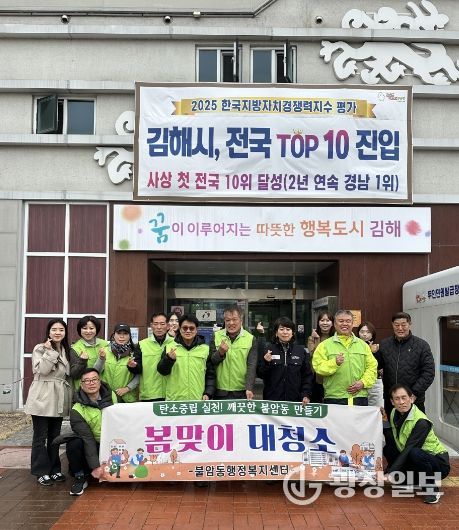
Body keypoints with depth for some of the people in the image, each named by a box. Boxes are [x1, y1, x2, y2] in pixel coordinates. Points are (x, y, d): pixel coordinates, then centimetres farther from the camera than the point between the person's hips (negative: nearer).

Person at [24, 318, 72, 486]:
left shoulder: (67, 351, 13)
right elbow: (42, 370, -17)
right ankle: (41, 471, 9)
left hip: (59, 400, 5)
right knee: (41, 436, 0)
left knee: (55, 436, 12)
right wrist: (49, 351, -21)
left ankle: (54, 469, 20)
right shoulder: (40, 349, -4)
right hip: (42, 398, -5)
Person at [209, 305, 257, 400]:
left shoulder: (251, 339, 0)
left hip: (242, 393, -1)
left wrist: (249, 388, -17)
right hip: (220, 392, 1)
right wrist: (220, 353, -16)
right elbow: (211, 362, 4)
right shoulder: (216, 336, 3)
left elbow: (251, 366, -4)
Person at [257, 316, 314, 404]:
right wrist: (266, 362, -15)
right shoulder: (268, 349, 3)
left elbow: (307, 376, 6)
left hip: (295, 400, 1)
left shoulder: (301, 351, 6)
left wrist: (306, 395, -5)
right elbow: (260, 374, 3)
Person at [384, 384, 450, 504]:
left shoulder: (421, 422, -25)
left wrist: (389, 473, -34)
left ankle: (432, 490, -13)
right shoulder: (394, 414, -3)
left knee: (414, 452, -36)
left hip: (439, 463, -7)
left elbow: (408, 449, -30)